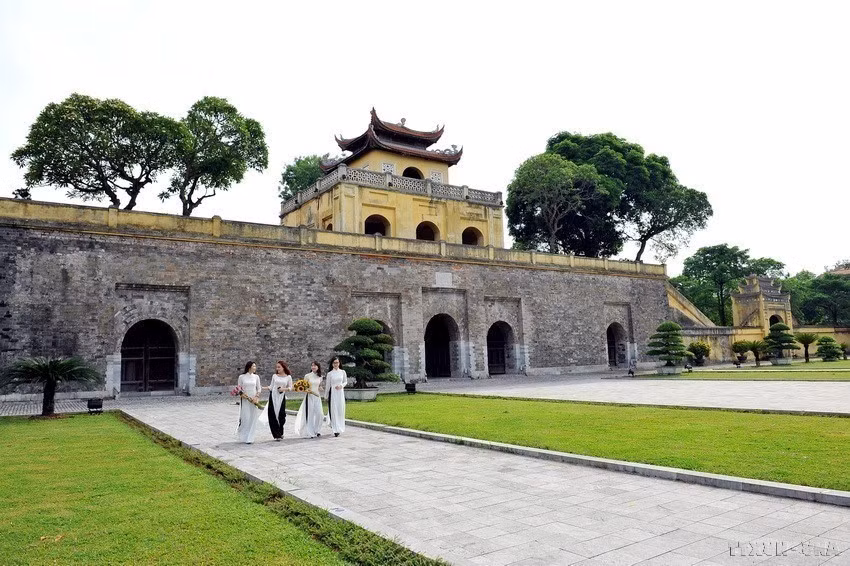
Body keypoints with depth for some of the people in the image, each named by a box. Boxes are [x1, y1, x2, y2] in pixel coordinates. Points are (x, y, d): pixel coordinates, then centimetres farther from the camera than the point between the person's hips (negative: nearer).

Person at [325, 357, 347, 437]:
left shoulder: (343, 372, 4)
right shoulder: (330, 374, -1)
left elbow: (345, 382, 14)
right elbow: (327, 385, 4)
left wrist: (341, 385, -7)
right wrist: (326, 396, 7)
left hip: (340, 392, 2)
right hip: (333, 393, -2)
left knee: (341, 411, 4)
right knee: (334, 411, -3)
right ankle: (336, 430, 1)